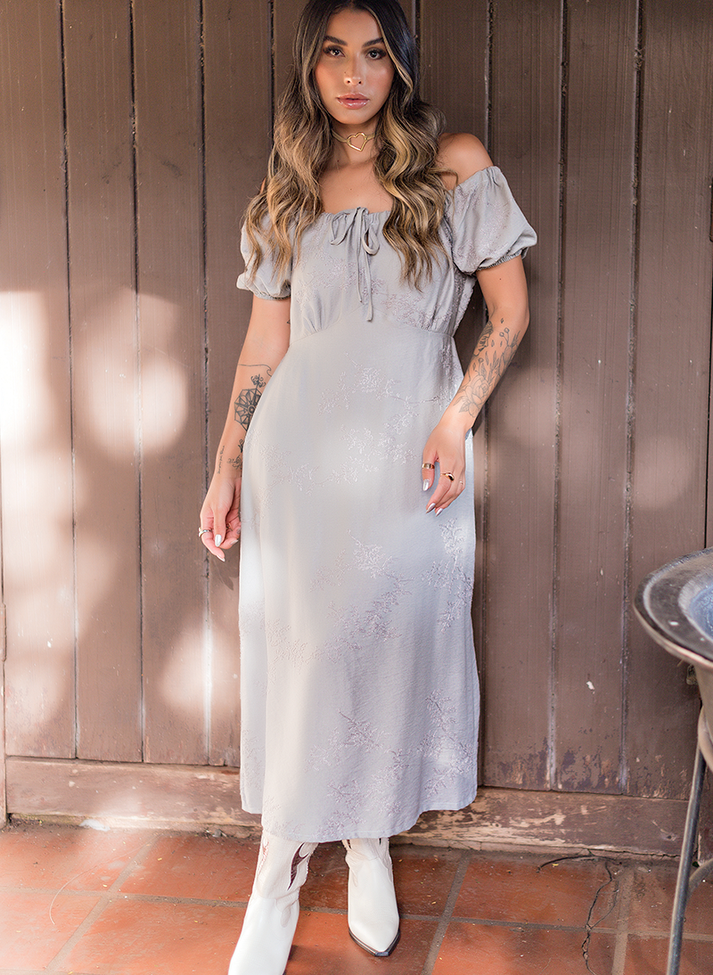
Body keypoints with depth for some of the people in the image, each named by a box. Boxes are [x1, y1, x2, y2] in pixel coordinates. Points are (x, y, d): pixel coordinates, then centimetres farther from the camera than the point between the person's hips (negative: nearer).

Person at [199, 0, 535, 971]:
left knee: (396, 638, 4)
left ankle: (372, 843, 24)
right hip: (303, 447, 2)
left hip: (411, 449, -1)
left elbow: (510, 309, 1)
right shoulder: (290, 191, 9)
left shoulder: (456, 166, 1)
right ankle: (282, 870, 14)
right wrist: (227, 466, 8)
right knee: (297, 647, 3)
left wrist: (457, 418, -11)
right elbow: (266, 338, 10)